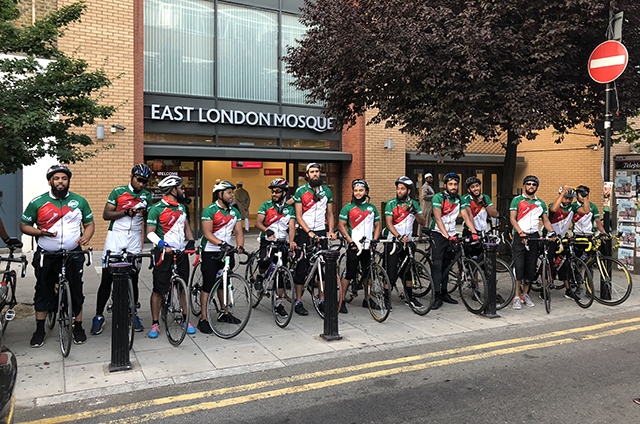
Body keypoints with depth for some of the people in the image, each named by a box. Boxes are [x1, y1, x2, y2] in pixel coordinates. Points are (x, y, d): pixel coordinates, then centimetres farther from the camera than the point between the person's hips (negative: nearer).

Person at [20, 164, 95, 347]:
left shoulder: (79, 201, 1)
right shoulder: (37, 202, -2)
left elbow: (89, 223, 7)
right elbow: (24, 225, 3)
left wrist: (86, 237, -13)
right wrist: (40, 232, -16)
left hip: (73, 255, 0)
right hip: (46, 256, 0)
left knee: (76, 291, 6)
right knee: (43, 292, 10)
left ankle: (78, 327, 19)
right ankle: (40, 330, 23)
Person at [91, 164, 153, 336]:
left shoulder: (147, 195, 7)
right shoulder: (118, 191, -1)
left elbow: (148, 219, 10)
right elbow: (106, 215, -4)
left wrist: (145, 212, -12)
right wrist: (126, 212, -17)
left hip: (135, 239, 2)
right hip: (116, 236, -2)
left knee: (133, 279, 7)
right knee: (107, 278, -1)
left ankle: (133, 315, 19)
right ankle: (99, 316, 10)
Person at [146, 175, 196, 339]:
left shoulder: (181, 207, 10)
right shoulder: (157, 209, -12)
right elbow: (150, 233, -13)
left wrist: (191, 241, 4)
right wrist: (163, 245, -26)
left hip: (181, 252, 6)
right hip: (164, 253, -6)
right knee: (159, 289, 1)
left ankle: (185, 319, 24)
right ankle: (155, 323, 12)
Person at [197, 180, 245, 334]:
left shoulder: (234, 211, 6)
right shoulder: (209, 210, -12)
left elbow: (238, 232, 2)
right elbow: (207, 233, -19)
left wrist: (240, 246, -16)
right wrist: (221, 243, -33)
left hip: (226, 252, 6)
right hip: (210, 253, -6)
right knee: (208, 285, -4)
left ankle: (224, 313, 29)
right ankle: (203, 319, 1)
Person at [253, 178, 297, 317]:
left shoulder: (290, 208, 5)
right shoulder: (266, 205, 1)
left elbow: (292, 226, -6)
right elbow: (257, 223, -10)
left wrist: (291, 241, -26)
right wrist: (267, 230, -31)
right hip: (267, 241, -2)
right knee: (265, 261, -33)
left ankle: (278, 304, 16)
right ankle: (260, 276, 2)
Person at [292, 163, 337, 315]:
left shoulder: (327, 191, 9)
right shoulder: (300, 191, -3)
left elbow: (329, 214, 13)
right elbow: (298, 216, -6)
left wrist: (331, 231, -1)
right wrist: (309, 232, -17)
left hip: (321, 232, 3)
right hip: (304, 233, -3)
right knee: (302, 267, -1)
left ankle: (322, 300, 13)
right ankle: (298, 302, 7)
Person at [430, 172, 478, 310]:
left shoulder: (459, 199, 3)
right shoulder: (438, 197, -13)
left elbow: (466, 216, -3)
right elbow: (437, 218, -21)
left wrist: (474, 232, -18)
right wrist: (448, 236, -31)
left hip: (452, 235, 5)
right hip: (438, 234, -5)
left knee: (446, 265, 10)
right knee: (437, 264, -10)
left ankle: (444, 293, 19)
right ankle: (437, 297, -9)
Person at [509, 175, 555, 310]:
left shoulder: (541, 203, 15)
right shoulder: (517, 200, 2)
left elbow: (545, 220, 13)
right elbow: (512, 218, -6)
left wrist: (551, 232, -6)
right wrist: (521, 233, -19)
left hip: (534, 237, 4)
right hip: (520, 236, -4)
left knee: (531, 267, 6)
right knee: (519, 266, -10)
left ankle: (525, 294, 18)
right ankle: (517, 296, -4)